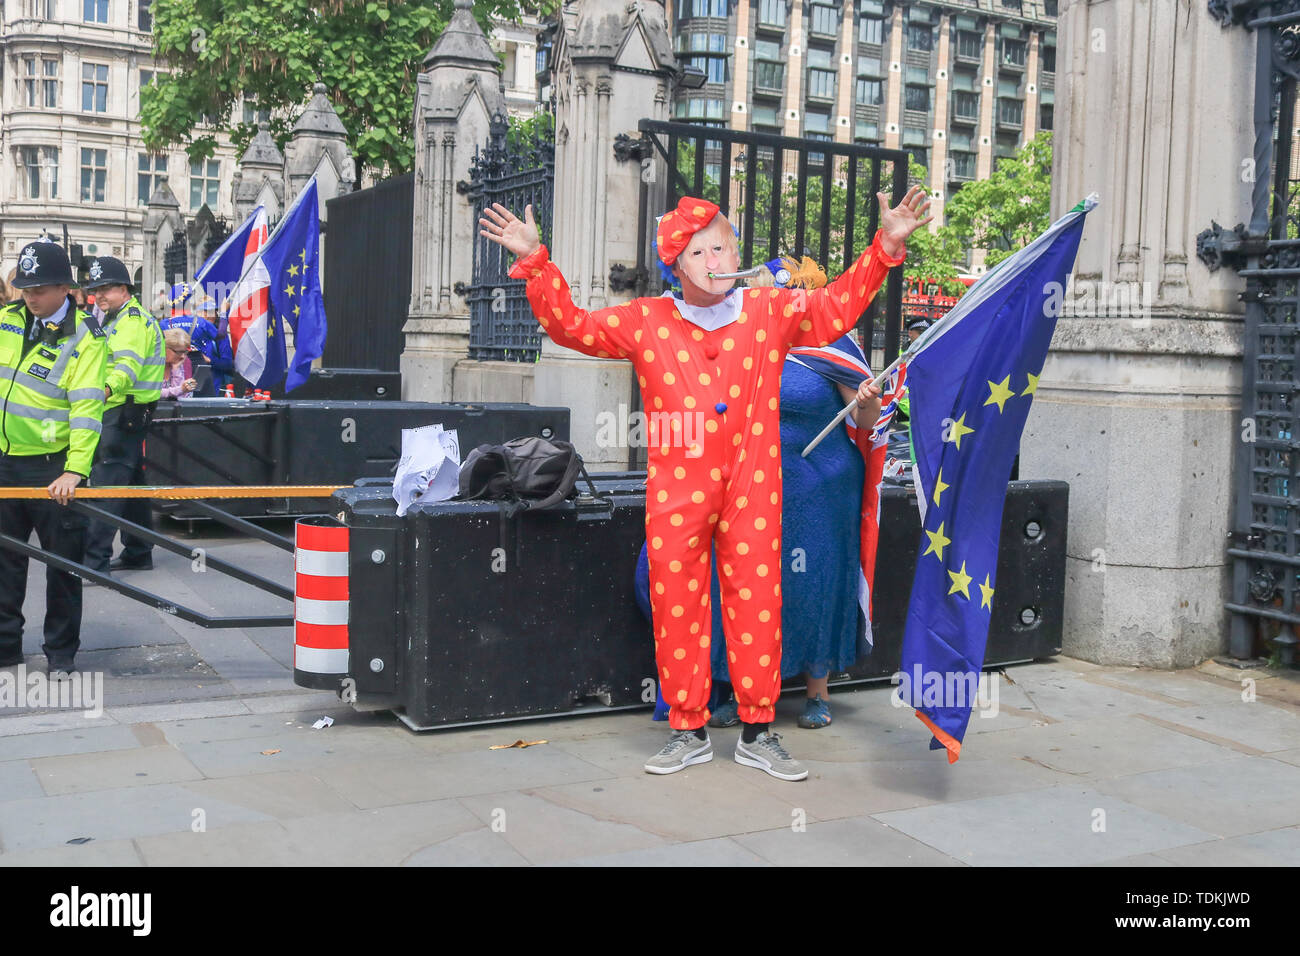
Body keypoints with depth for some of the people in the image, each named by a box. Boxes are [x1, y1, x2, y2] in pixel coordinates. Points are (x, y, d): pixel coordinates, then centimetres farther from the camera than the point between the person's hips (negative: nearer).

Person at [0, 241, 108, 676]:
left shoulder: (84, 338, -12)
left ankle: (61, 651, 17)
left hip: (54, 467, -5)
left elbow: (87, 408, -21)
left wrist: (74, 471, -29)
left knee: (63, 561, 4)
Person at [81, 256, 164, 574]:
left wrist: (106, 389, -48)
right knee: (131, 483, 15)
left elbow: (129, 363, -31)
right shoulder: (119, 319, 22)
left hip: (125, 412, -11)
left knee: (105, 485, -16)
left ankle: (94, 561, -20)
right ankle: (138, 552, 22)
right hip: (121, 413, 11)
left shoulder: (133, 320, -14)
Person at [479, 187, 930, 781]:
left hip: (751, 492, 0)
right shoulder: (645, 322, 6)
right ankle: (689, 732, 18)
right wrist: (535, 263, -3)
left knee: (757, 606, 2)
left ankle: (757, 733, 15)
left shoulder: (770, 313, 8)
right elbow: (570, 326, 6)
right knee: (677, 609, 4)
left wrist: (885, 247, 5)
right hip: (675, 493, 0)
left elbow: (837, 309, 13)